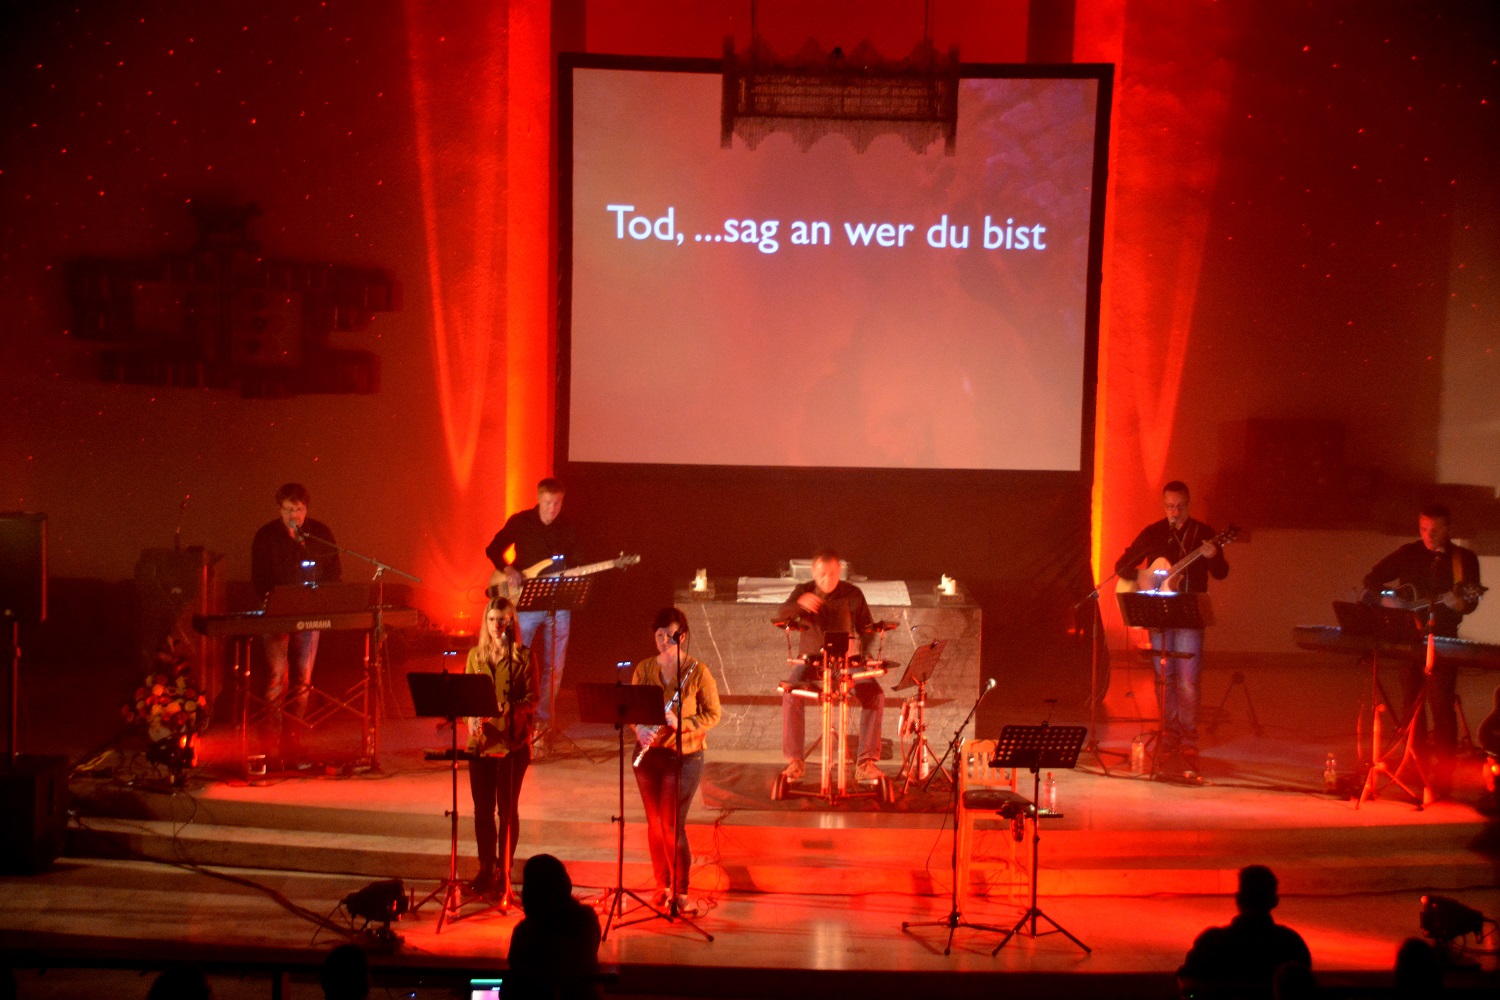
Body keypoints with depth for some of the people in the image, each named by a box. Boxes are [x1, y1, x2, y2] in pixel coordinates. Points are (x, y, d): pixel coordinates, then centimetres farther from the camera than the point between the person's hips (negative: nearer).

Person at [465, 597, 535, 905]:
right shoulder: (476, 655, 11)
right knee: (482, 808, 7)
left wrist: (511, 711, -23)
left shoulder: (523, 656, -1)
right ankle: (486, 870, 19)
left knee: (507, 810, 0)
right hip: (481, 739, 4)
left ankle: (504, 874, 8)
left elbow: (532, 698, -4)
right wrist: (472, 718, -9)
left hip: (513, 740, -4)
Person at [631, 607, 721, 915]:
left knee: (672, 826, -7)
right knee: (654, 823, 11)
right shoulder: (644, 668, 2)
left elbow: (714, 715, -5)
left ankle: (681, 892, 7)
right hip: (650, 754, 4)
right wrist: (640, 729, -15)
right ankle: (662, 885, 27)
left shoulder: (698, 671, -9)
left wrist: (682, 723, -22)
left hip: (685, 756, -4)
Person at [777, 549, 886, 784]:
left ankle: (867, 761, -19)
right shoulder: (803, 591, 0)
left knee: (875, 694, -25)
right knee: (791, 693, -31)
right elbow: (781, 616, -17)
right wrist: (799, 604, -40)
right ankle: (795, 760, -20)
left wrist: (860, 649, -24)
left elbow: (867, 628, -1)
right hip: (811, 659, 0)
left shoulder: (853, 595, 0)